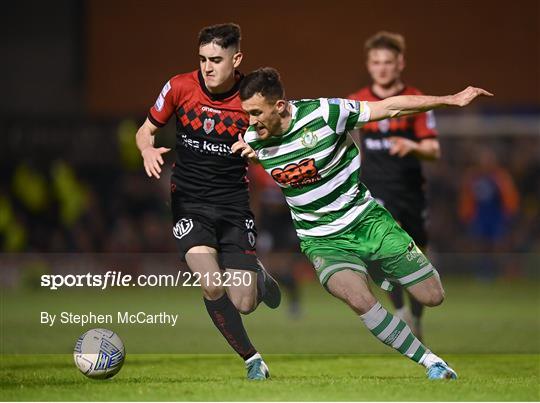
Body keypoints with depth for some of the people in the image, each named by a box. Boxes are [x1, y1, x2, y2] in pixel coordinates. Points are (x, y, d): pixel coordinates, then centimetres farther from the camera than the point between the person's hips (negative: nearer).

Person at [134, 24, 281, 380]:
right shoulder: (180, 87, -6)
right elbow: (146, 130, 8)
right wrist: (148, 151, -15)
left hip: (234, 205, 0)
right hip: (189, 205, 0)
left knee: (243, 304, -7)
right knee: (212, 286, -23)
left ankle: (258, 278, 33)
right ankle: (252, 358, 2)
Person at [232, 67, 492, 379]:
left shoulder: (323, 113, -18)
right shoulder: (253, 140, -7)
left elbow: (391, 108, -12)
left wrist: (453, 100, -14)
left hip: (366, 219, 0)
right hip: (322, 241, 1)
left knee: (433, 296, -3)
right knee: (358, 298, -31)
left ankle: (384, 273, 31)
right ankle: (432, 363, -16)